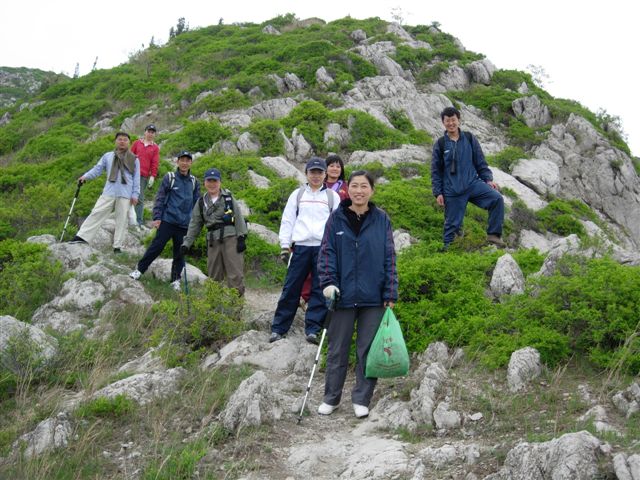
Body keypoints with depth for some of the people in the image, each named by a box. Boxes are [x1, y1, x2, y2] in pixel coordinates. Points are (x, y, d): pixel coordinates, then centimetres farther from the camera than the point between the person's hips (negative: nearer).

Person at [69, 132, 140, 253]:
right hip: (109, 193, 1)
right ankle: (82, 237, -3)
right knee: (97, 213, -3)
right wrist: (85, 176, -6)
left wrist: (135, 194, 1)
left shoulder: (134, 159, 8)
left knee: (121, 220, 2)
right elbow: (97, 169, 9)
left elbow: (136, 178, 7)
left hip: (125, 195, -1)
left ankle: (118, 246, 7)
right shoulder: (108, 156, 10)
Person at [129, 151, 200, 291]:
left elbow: (197, 203, 14)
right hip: (167, 221, -3)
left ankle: (176, 279, 19)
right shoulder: (169, 178, 0)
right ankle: (139, 269, 9)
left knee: (180, 253, 7)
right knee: (156, 247, -4)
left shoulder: (194, 182, 10)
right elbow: (160, 198, 0)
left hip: (185, 225, 3)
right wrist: (157, 217, -6)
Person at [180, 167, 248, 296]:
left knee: (235, 273, -7)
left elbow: (238, 217, 0)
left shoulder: (228, 197, 4)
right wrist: (186, 243, 9)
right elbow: (194, 224, 16)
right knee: (213, 275, 7)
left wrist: (241, 238, -7)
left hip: (231, 238, -4)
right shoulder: (201, 202, 14)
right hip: (213, 241, 4)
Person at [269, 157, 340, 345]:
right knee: (291, 288, -1)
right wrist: (285, 245, 2)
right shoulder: (297, 194, 13)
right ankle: (278, 328, 4)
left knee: (320, 289, -2)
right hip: (300, 246, 0)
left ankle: (313, 329, 2)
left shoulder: (332, 196, 12)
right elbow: (287, 220, 10)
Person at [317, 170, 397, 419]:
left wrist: (390, 294, -3)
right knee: (337, 350, 10)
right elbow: (326, 253, 0)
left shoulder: (381, 220, 1)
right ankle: (331, 398, 24)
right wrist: (328, 282, -13)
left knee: (368, 351, 7)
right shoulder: (336, 219, 0)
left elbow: (389, 257, 2)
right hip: (343, 296, 0)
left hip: (373, 298, 0)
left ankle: (361, 399, 20)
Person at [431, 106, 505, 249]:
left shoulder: (469, 139, 6)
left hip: (473, 183, 1)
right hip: (452, 191, -1)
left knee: (497, 198, -21)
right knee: (452, 223, 1)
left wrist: (488, 179, -2)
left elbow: (480, 162, 10)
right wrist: (438, 193, 0)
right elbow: (436, 171, 5)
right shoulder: (440, 144, 2)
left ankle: (493, 235, -12)